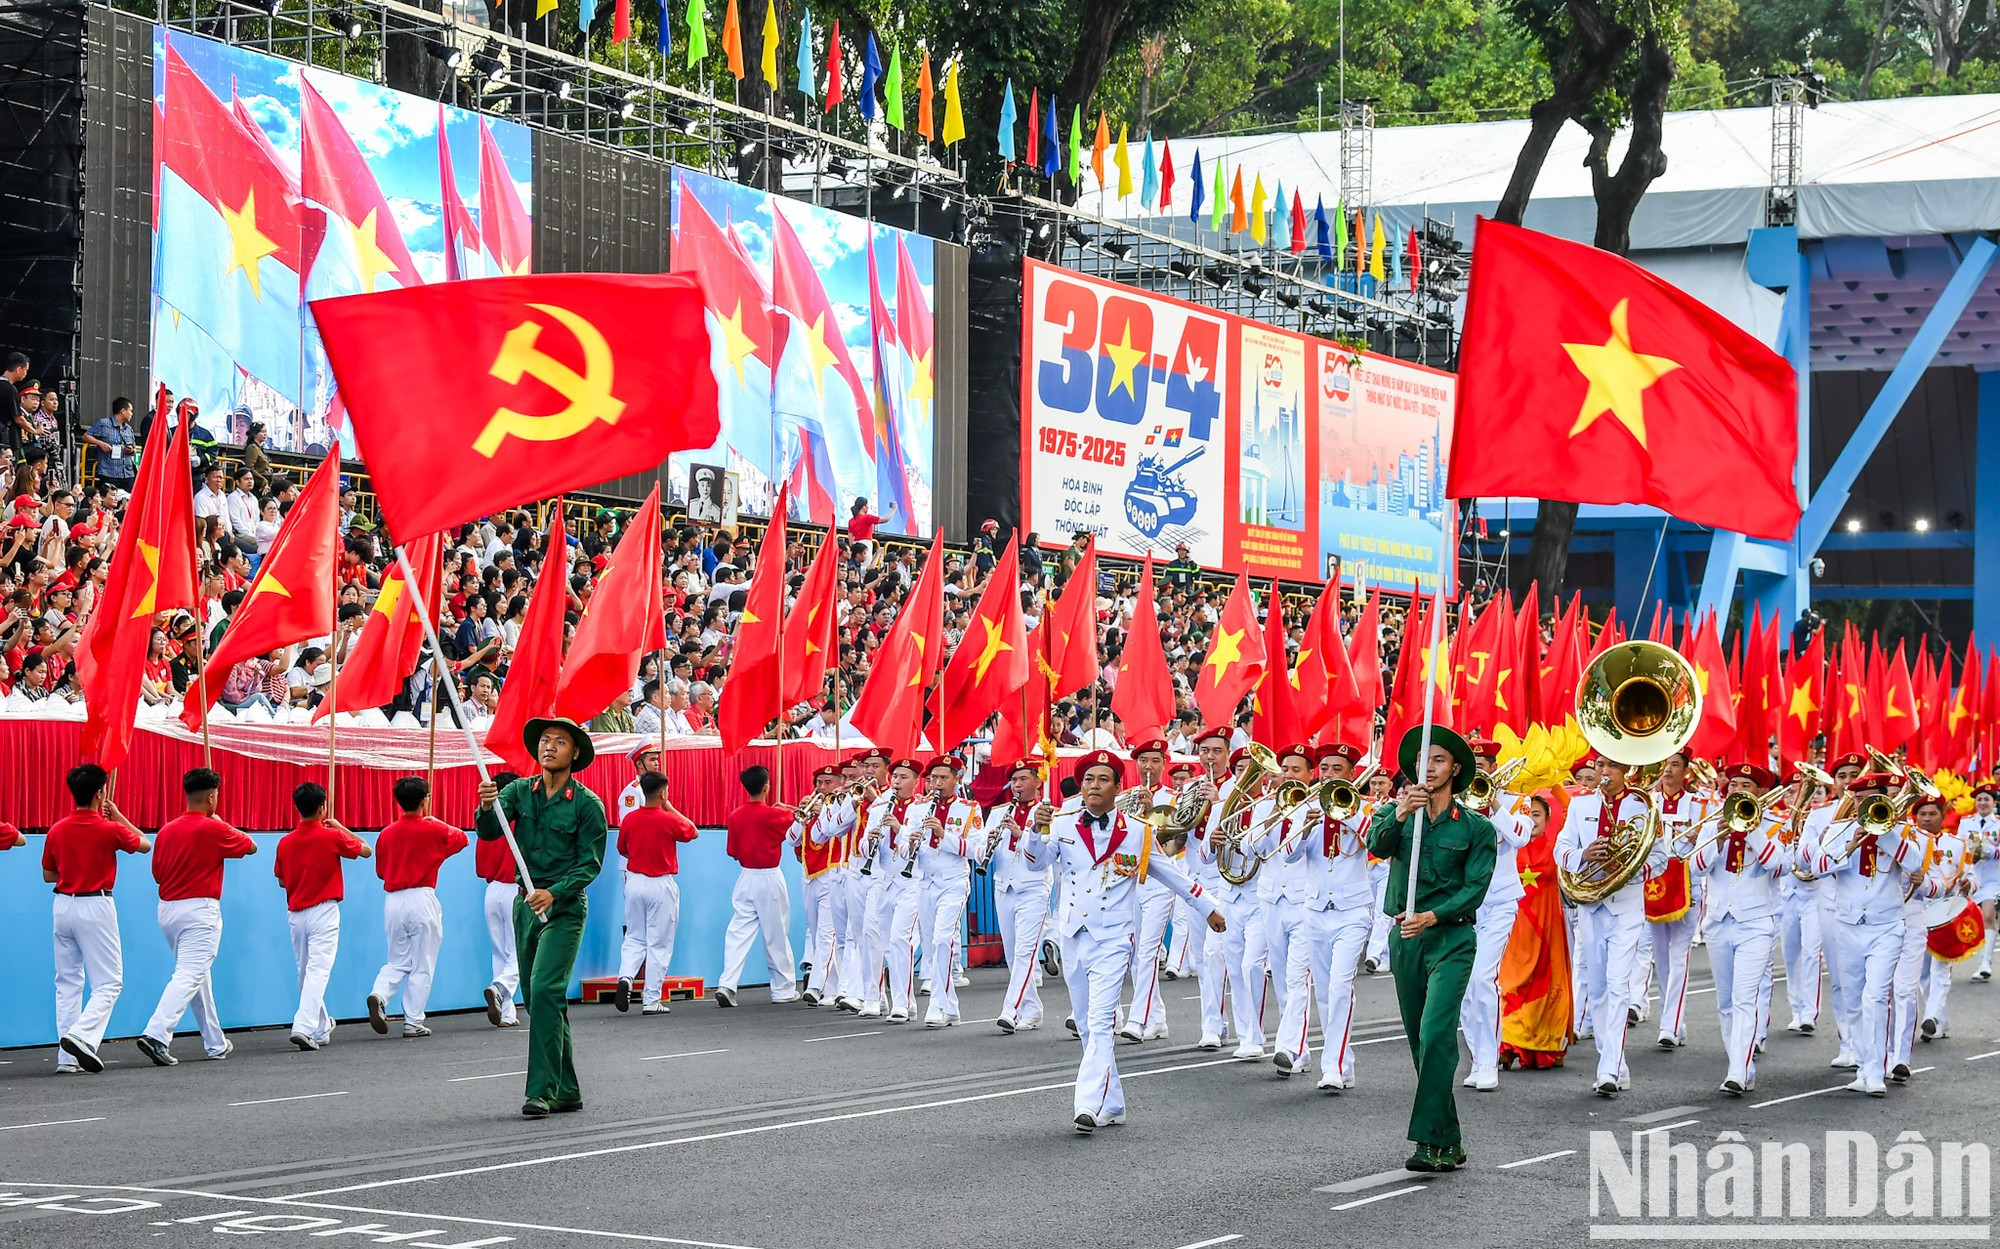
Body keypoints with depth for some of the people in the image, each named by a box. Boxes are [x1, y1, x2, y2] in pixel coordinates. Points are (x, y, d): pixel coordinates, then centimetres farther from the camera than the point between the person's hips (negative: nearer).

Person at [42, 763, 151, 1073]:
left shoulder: (57, 830, 1)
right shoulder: (109, 829, -11)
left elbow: (48, 875, 12)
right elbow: (145, 844, 7)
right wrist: (118, 816, 14)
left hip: (63, 905, 5)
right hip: (96, 907, -5)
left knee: (68, 982, 11)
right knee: (109, 982, 0)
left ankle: (67, 1058, 8)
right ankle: (82, 1036, -21)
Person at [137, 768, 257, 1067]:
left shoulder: (166, 831, 5)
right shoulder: (213, 829, -11)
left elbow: (157, 872, 13)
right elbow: (251, 846, 4)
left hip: (167, 908, 7)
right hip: (199, 910, -7)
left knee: (198, 975, 17)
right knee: (188, 977, -11)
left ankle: (215, 1044, 25)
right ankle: (155, 1035, -26)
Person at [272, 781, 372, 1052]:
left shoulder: (285, 842, 1)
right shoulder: (333, 837, -10)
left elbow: (281, 880, 13)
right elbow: (366, 851, 6)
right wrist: (341, 827, 14)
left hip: (295, 914, 5)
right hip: (324, 912, -5)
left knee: (306, 972, 16)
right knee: (318, 971, -10)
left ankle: (321, 1029, 26)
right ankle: (304, 1027, -26)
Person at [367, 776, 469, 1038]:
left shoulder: (386, 834, 3)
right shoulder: (434, 830, -6)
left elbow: (380, 870, 13)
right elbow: (463, 839, 13)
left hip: (392, 900, 4)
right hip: (421, 899, -4)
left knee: (397, 962, 15)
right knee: (422, 966, 4)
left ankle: (379, 995, -13)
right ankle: (413, 1024, 3)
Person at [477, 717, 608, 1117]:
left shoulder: (586, 803, -6)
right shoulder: (520, 791, 5)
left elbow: (591, 862, -8)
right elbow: (490, 832, -8)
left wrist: (554, 892, -22)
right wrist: (488, 808, -30)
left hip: (565, 907, -5)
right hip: (526, 904, 5)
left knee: (545, 992, -18)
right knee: (541, 1001, 10)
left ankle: (541, 1091, -18)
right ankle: (566, 1091, 19)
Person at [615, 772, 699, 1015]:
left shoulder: (629, 819, -3)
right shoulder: (669, 820, -14)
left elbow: (622, 849, 12)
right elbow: (692, 832, 5)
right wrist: (671, 809, 10)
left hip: (634, 882, 4)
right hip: (661, 885, -4)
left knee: (634, 938, 16)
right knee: (658, 944, 3)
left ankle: (625, 977, -10)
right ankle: (651, 1001, 3)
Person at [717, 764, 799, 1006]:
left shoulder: (736, 816, -1)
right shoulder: (773, 815, -14)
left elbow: (733, 852, 8)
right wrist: (783, 809, 23)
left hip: (745, 878, 4)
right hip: (770, 879, -4)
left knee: (739, 932, 2)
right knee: (776, 936, 7)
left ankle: (727, 984, -12)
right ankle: (783, 989, 16)